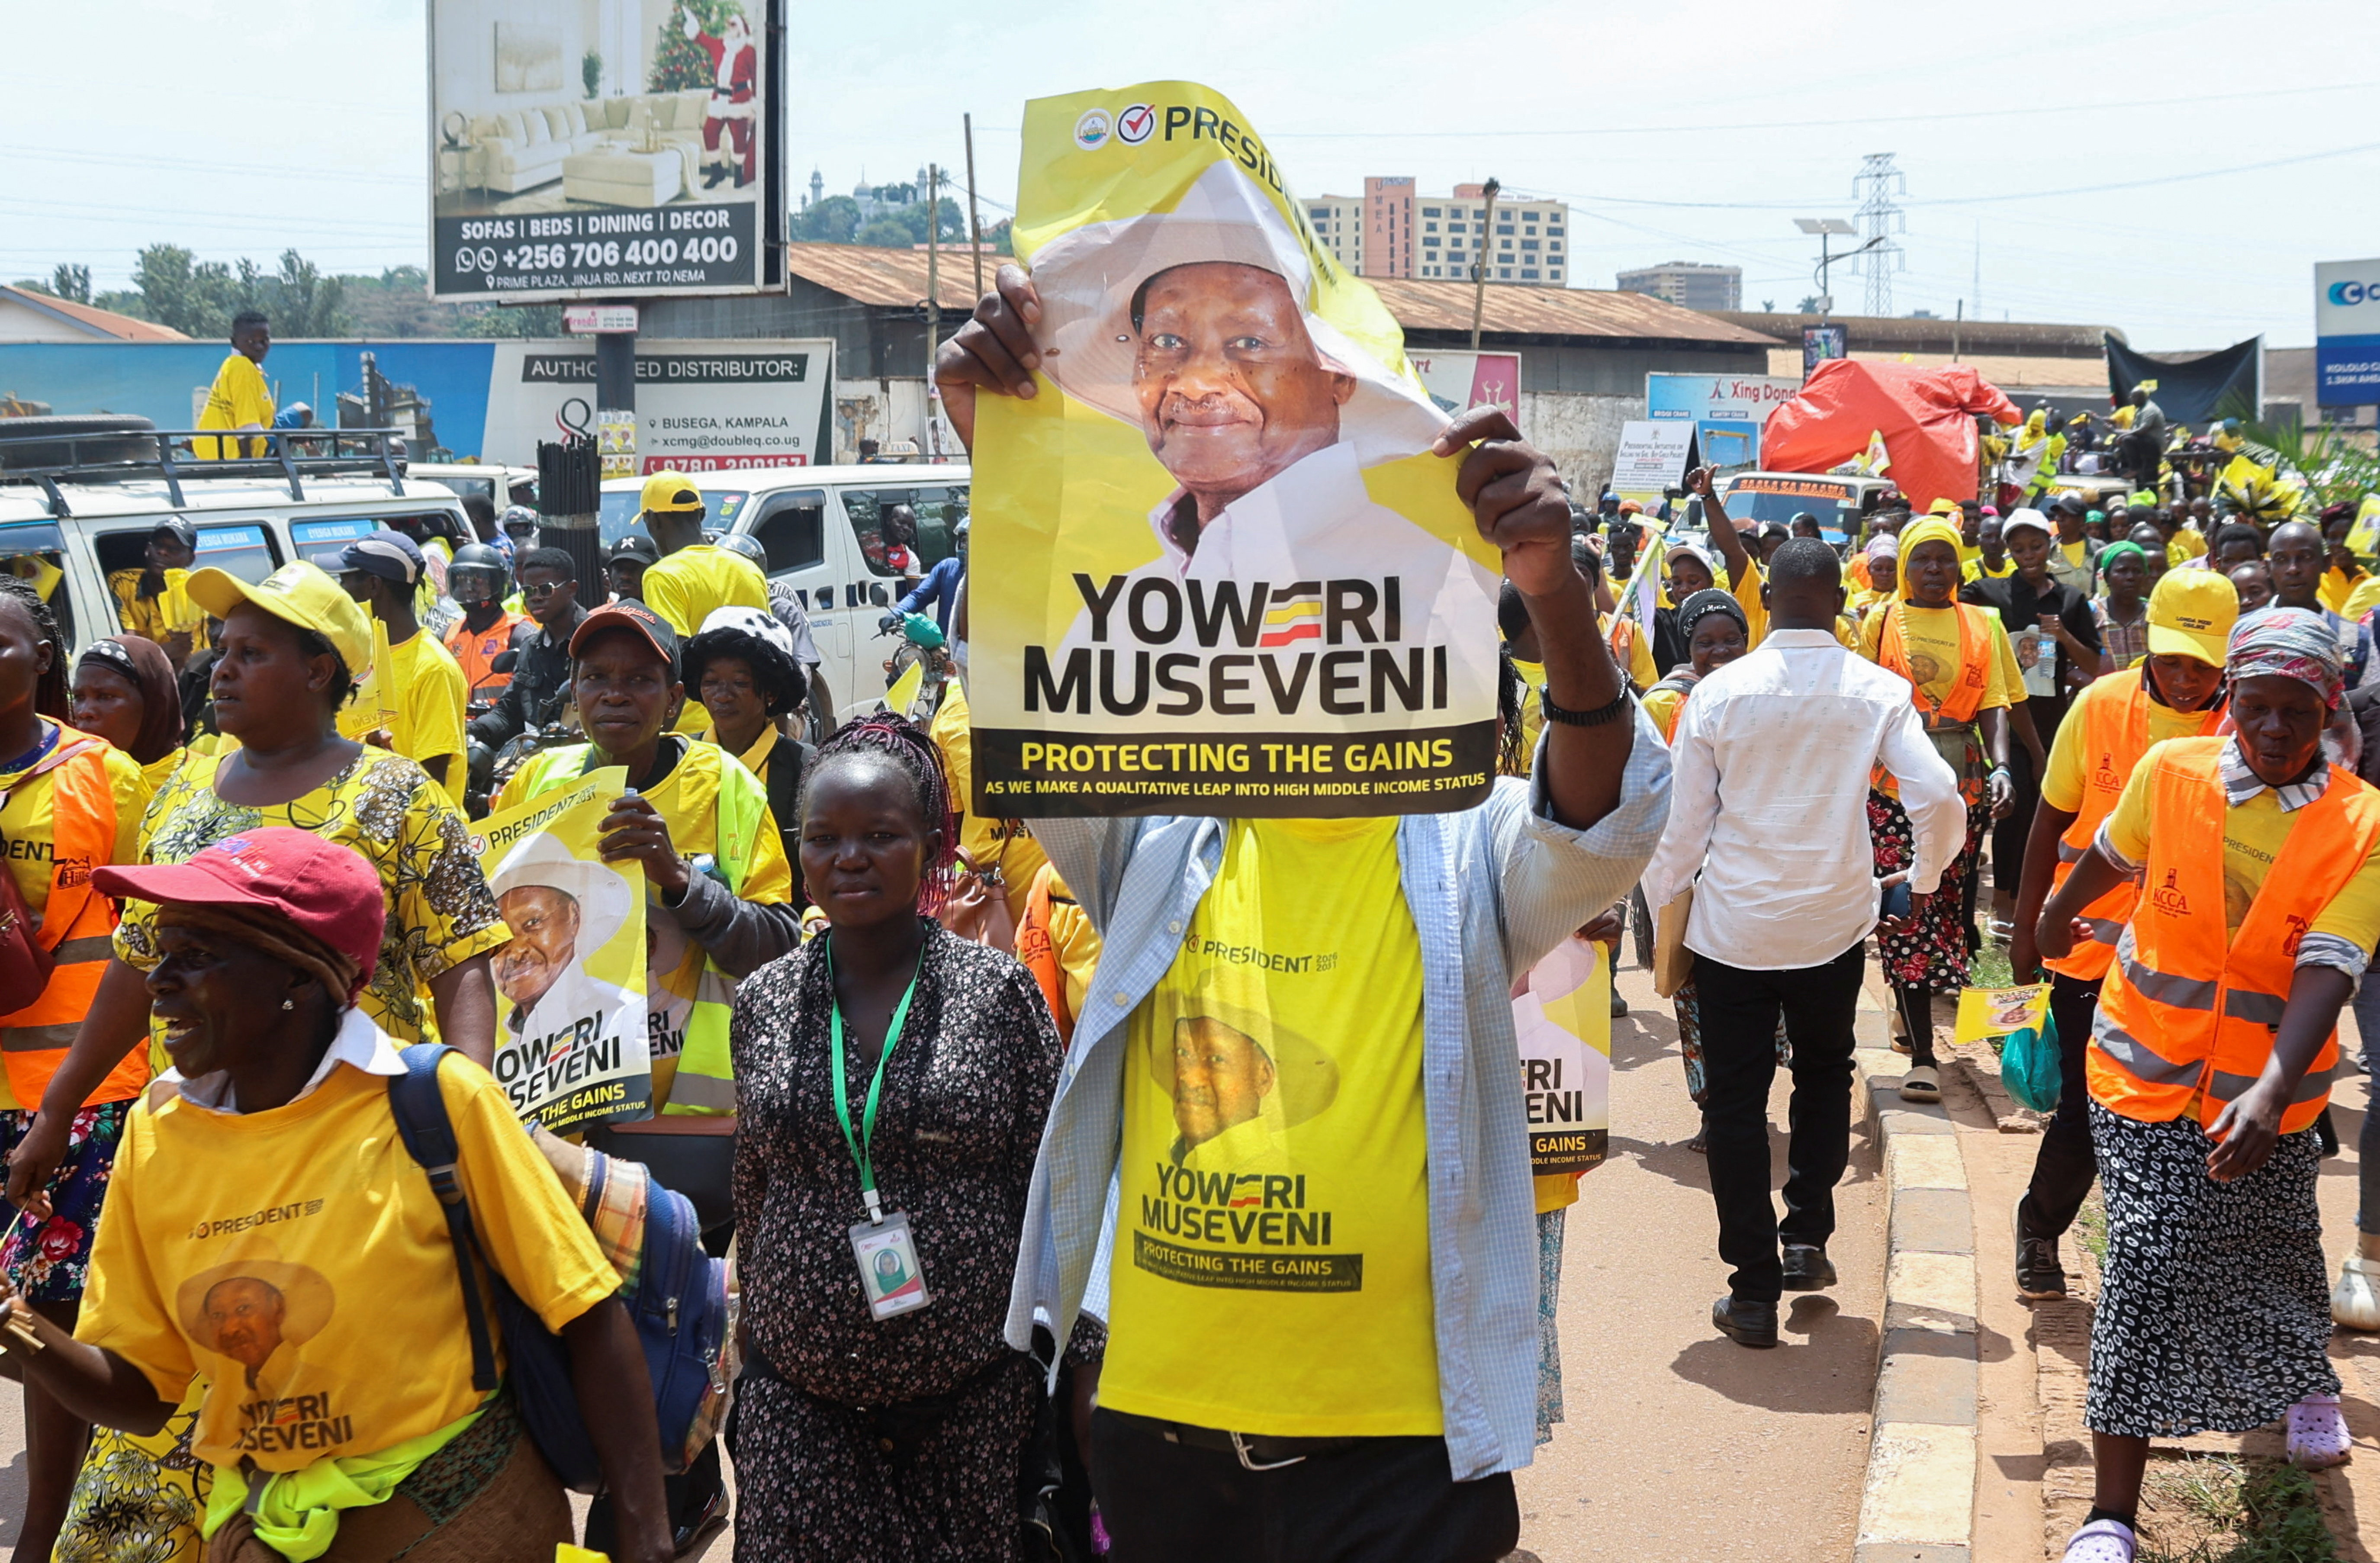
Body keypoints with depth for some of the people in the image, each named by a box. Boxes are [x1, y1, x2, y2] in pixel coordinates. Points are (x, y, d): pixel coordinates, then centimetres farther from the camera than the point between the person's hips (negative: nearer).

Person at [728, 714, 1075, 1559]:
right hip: (796, 1399, 2)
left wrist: (1080, 1362, -2)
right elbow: (752, 1196, 14)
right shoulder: (764, 1002, 5)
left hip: (973, 1392, -2)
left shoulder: (999, 992, -3)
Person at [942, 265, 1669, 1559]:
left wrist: (1555, 590, -40)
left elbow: (1607, 817, -22)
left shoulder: (1469, 843, -3)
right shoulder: (1157, 832, 2)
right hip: (1158, 1410, 3)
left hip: (1399, 1430, -2)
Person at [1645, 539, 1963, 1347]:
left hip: (1732, 926, -1)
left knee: (1735, 1098, 7)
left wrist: (1663, 916, 10)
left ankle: (1755, 1290, 9)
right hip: (1833, 923, 1)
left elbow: (1680, 822, -4)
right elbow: (1938, 796, -12)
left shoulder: (1719, 692, -8)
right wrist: (1924, 877, 9)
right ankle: (1806, 1238, 17)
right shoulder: (1877, 690, -7)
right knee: (1824, 1074, 25)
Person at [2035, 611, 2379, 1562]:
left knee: (2276, 1256, 19)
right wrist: (2056, 916, 31)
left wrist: (2272, 1091, -34)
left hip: (2267, 1096, 1)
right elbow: (2111, 855, 13)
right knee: (2148, 1262, -10)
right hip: (2149, 1072, 0)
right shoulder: (2171, 772, -8)